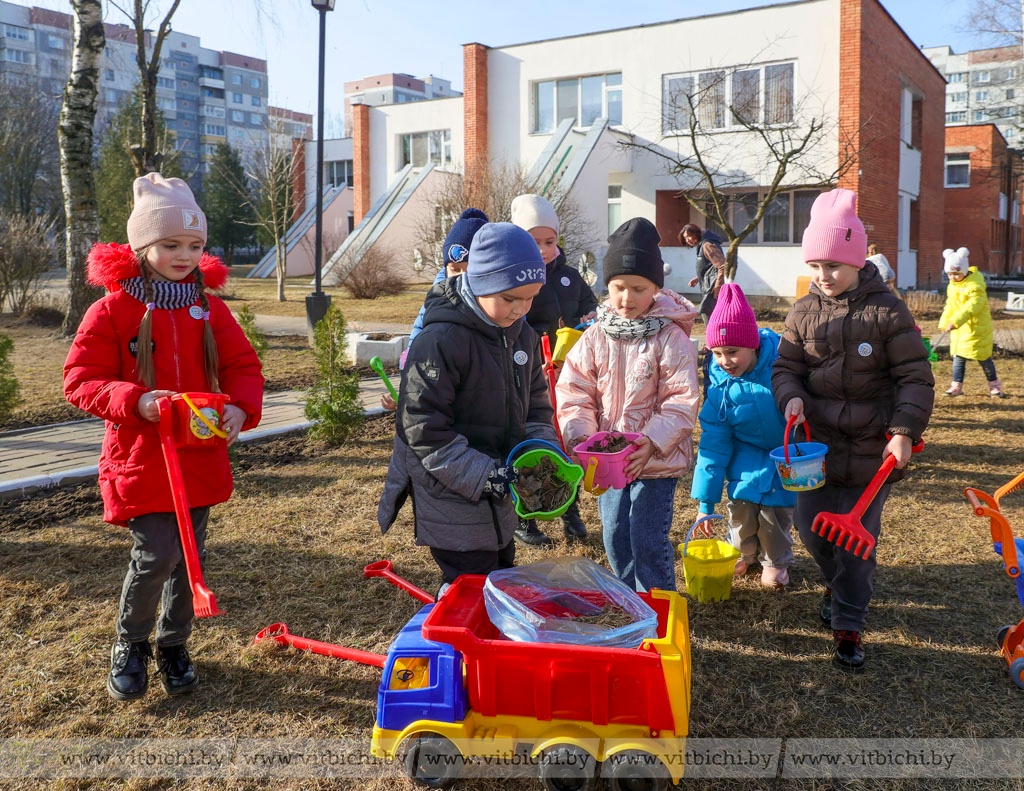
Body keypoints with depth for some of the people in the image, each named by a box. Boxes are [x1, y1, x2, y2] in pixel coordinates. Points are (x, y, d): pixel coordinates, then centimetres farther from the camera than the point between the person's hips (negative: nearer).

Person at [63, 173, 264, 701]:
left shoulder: (209, 308, 5)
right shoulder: (112, 310, -7)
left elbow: (243, 365, 5)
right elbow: (80, 380, -8)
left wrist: (240, 407, -16)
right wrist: (135, 401, -25)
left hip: (200, 456, 4)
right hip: (140, 459, -4)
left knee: (191, 555, 12)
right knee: (156, 554, -10)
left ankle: (174, 644, 33)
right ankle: (129, 644, 17)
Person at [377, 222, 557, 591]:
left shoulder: (523, 336, 4)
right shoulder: (439, 342, -21)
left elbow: (536, 405, 13)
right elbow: (423, 430, -22)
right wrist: (483, 475, -26)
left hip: (500, 506, 8)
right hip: (453, 509, -8)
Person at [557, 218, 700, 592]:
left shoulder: (671, 338, -11)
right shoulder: (595, 337, -1)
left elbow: (682, 402, -15)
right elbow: (573, 393, -2)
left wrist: (653, 441, -27)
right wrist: (579, 436, -18)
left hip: (657, 461, -4)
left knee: (648, 541, -2)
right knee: (615, 538, 16)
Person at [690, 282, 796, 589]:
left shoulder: (783, 360, -28)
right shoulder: (720, 385, -18)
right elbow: (714, 446, -13)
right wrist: (705, 502, -12)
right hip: (747, 452, 2)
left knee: (774, 507, -10)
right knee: (740, 503, -7)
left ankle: (776, 560, 21)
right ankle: (744, 553, 26)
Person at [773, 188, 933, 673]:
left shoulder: (886, 311, -8)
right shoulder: (804, 312, 2)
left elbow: (915, 376, -7)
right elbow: (786, 365, 6)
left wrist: (904, 431, -16)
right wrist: (791, 397, -16)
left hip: (871, 448, -4)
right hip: (817, 441, 4)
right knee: (809, 523, 9)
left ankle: (848, 625, 16)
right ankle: (842, 585, 40)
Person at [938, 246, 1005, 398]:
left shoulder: (975, 286, -19)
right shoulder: (952, 286, 7)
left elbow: (971, 307, -31)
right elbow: (950, 306, 15)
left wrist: (955, 321, -41)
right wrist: (944, 323, 3)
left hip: (976, 328, -7)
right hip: (958, 328, 7)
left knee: (983, 357, 2)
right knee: (958, 356, 4)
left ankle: (994, 385, 17)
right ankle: (957, 385, 9)